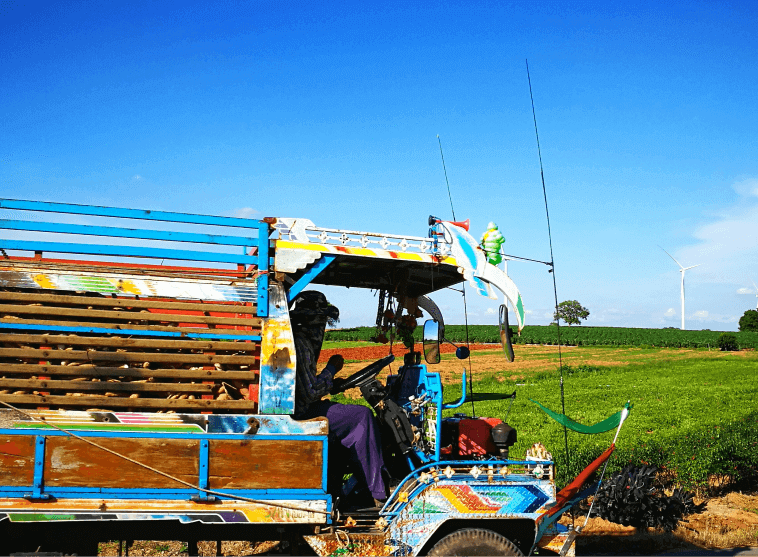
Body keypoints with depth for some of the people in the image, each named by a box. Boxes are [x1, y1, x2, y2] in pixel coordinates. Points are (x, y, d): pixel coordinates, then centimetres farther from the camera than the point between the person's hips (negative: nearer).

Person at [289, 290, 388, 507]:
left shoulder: (304, 341, 16)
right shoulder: (298, 344, -19)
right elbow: (309, 393, -21)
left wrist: (330, 383, 11)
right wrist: (331, 369, -8)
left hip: (301, 411, 11)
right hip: (300, 418, -11)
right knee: (362, 416, -13)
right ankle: (378, 495, -9)